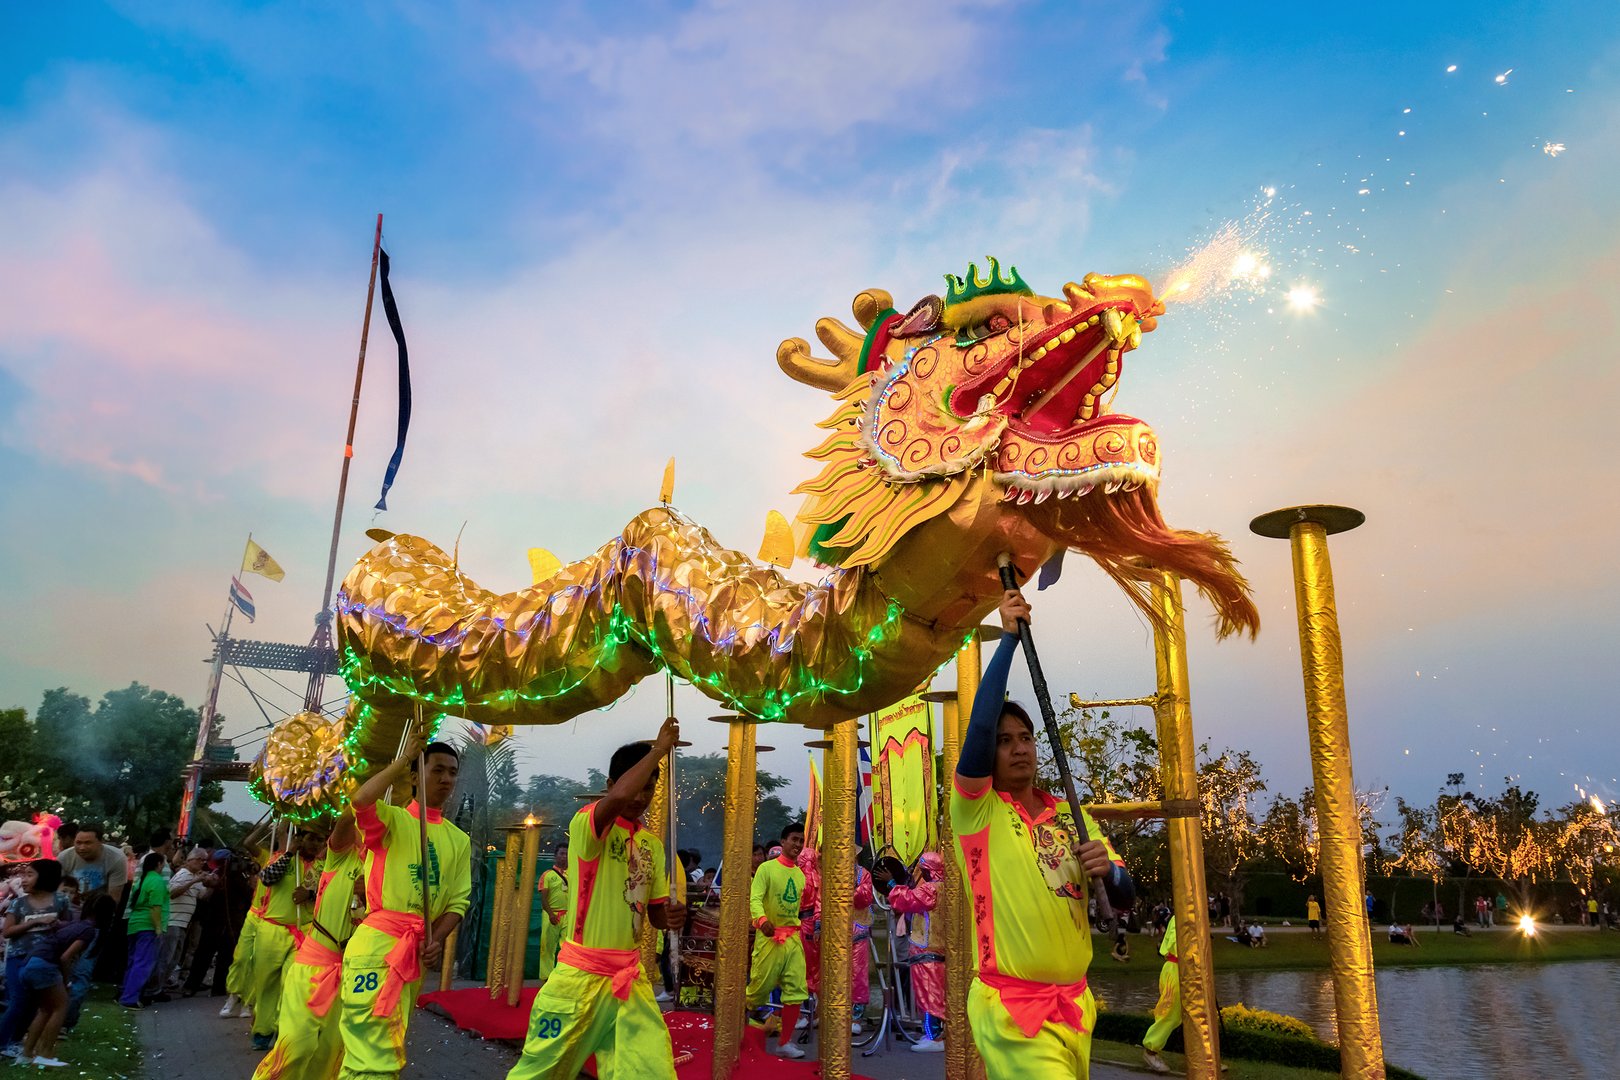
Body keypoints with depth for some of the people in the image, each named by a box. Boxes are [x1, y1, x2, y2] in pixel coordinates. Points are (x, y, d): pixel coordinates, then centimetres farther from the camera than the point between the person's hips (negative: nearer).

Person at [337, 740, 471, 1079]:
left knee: (385, 1048, 16)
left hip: (418, 951, 6)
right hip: (377, 940, -5)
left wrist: (437, 940, -9)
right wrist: (404, 759, -15)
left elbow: (458, 901, 9)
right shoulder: (393, 819, 0)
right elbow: (361, 800, -23)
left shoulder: (459, 840, 12)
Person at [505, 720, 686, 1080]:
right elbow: (618, 798, -34)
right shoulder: (586, 825, -11)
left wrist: (671, 916, -7)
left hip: (630, 977, 5)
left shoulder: (653, 845, 10)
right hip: (580, 975, -5)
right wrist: (659, 748, -24)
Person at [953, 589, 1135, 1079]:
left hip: (1075, 1004, 6)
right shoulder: (976, 809, -7)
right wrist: (1009, 637, -19)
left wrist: (1108, 870, -14)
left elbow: (1124, 899, 9)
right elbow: (980, 723, -23)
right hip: (1010, 1005, -6)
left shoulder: (1070, 814, 10)